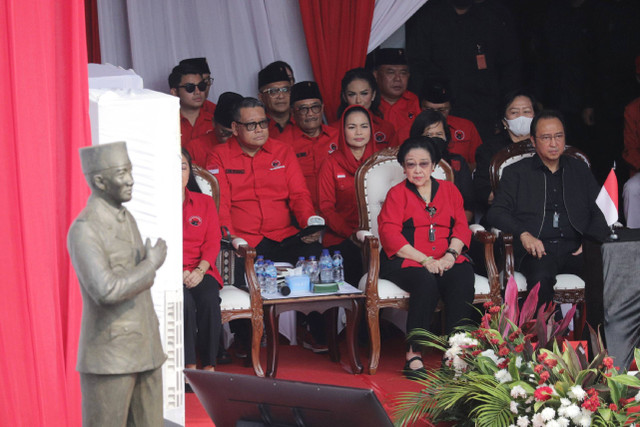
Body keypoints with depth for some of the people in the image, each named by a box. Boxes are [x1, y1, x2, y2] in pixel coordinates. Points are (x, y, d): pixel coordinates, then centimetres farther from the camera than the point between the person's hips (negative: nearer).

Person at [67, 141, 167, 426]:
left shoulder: (126, 220, 12)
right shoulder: (82, 231, -18)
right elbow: (106, 293, -30)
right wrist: (152, 264, -16)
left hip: (141, 352, 8)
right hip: (107, 357, -8)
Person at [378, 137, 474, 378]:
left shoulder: (449, 190, 20)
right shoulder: (397, 194, 10)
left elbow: (462, 227, 12)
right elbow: (389, 234, -3)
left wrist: (450, 255, -10)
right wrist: (425, 260, -15)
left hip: (446, 260, 3)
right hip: (406, 261, -3)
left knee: (463, 280, -30)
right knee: (426, 282, -35)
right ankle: (413, 354, -29)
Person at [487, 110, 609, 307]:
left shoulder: (580, 169, 24)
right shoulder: (516, 173, 16)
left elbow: (600, 212, 18)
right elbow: (497, 212, 6)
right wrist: (523, 234, -13)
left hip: (575, 249, 2)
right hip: (538, 250, -2)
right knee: (541, 278, -38)